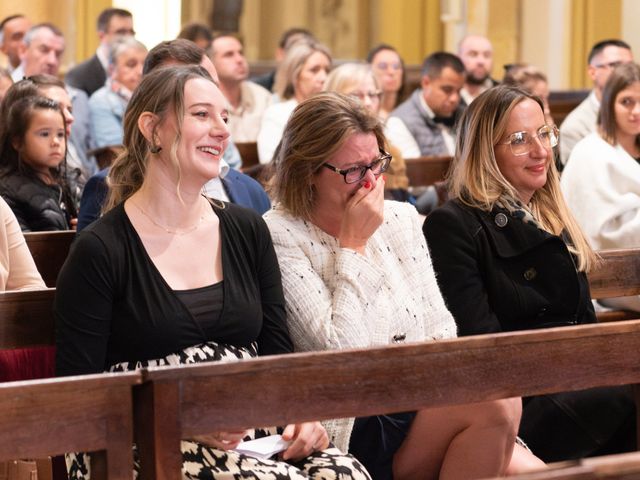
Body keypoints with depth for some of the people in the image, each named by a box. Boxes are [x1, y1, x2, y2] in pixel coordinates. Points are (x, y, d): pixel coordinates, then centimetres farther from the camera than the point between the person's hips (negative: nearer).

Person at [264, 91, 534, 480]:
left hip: (423, 408, 6)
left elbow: (441, 331, 13)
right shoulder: (281, 236, -7)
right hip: (350, 429, -6)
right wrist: (353, 245, -10)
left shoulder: (402, 218, 12)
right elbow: (340, 353, -16)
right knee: (497, 403, -25)